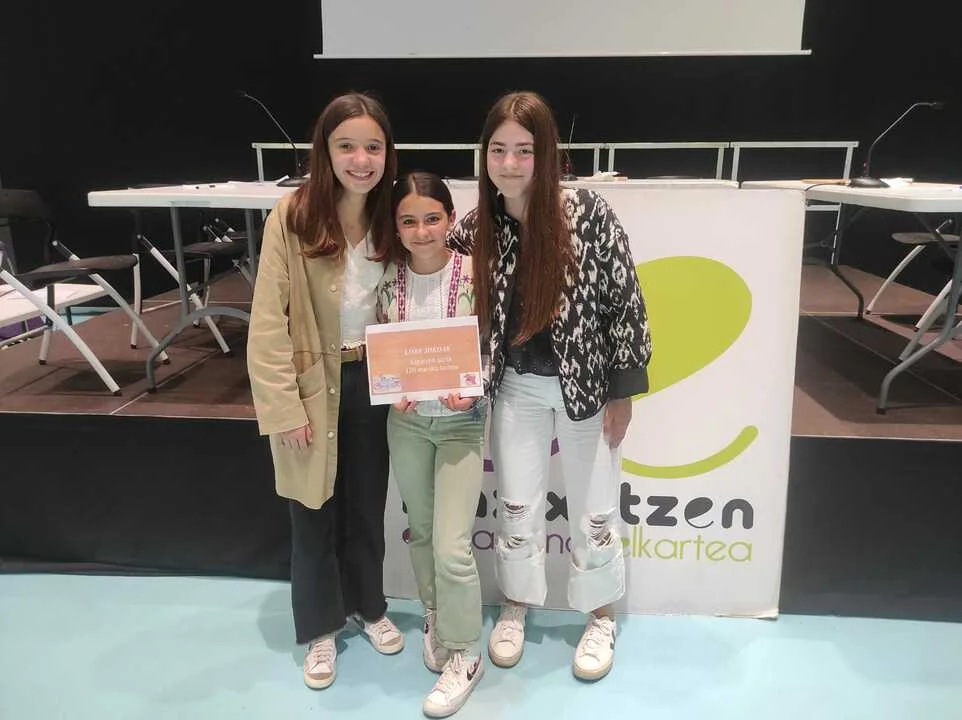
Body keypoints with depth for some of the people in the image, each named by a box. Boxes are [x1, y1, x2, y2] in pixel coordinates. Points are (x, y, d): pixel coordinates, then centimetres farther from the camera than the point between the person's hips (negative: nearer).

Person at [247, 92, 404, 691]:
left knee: (367, 503, 19)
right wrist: (284, 407, -16)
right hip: (314, 386, -3)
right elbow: (268, 322, -15)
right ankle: (321, 626, 34)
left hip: (372, 383, 4)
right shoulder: (292, 217, -15)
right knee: (316, 512, 12)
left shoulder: (390, 217, -2)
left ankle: (368, 606, 42)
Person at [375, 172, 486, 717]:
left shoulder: (474, 275, -12)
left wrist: (471, 391, -23)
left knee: (451, 545, -5)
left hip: (462, 421, -4)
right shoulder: (389, 279, -4)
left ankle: (464, 654, 17)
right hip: (406, 421, 4)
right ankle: (436, 619, 43)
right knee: (422, 531, 18)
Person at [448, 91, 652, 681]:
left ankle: (601, 614, 35)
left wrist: (621, 393, -10)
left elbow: (624, 302, -11)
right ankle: (516, 605, 38)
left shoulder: (589, 215, -16)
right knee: (516, 505, 15)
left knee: (593, 508, 12)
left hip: (587, 384, -2)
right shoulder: (477, 228, -6)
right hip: (516, 387, 3)